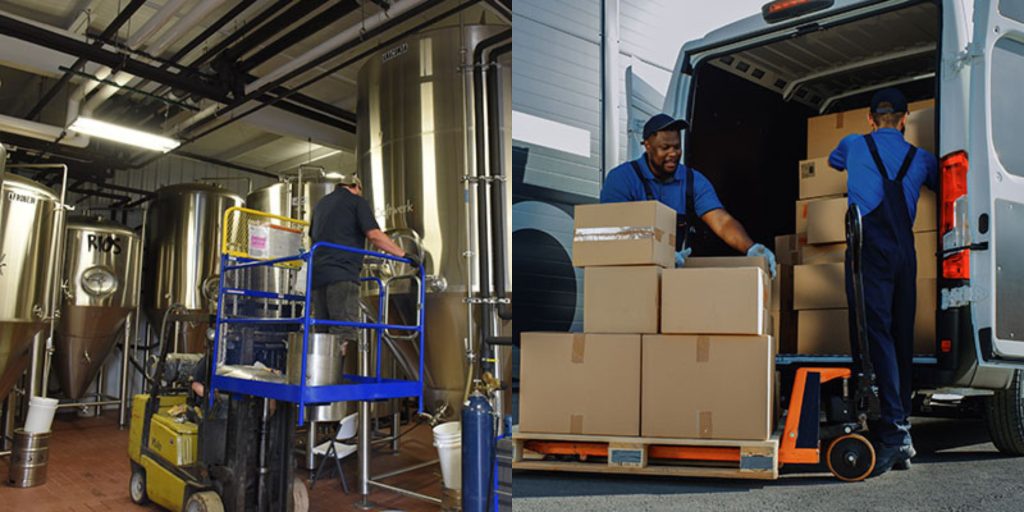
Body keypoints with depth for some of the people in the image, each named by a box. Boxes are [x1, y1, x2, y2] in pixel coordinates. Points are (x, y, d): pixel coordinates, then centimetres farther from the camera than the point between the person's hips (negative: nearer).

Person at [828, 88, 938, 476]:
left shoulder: (854, 146, 14)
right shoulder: (921, 159, 20)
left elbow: (833, 160, 37)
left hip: (870, 249, -4)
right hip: (905, 251, 4)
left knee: (874, 332, -14)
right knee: (901, 338, 7)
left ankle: (892, 430, -26)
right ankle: (902, 441, 12)